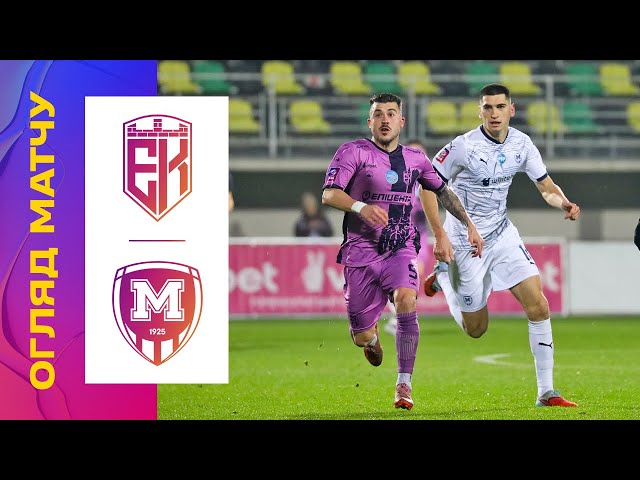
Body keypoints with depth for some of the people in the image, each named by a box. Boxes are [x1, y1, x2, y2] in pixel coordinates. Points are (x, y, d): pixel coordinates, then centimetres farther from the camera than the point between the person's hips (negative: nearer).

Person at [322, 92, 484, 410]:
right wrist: (360, 207, -33)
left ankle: (404, 385, -18)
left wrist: (469, 225, 24)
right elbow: (329, 193, -15)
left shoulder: (415, 159, 10)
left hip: (401, 250, 2)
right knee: (361, 337, 0)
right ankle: (371, 335, 42)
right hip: (361, 250, -2)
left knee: (406, 302, -28)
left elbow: (442, 190, 26)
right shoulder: (353, 152, -3)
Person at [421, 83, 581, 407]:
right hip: (466, 242, -4)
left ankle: (546, 392, -5)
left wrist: (564, 204, -18)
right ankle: (443, 278, 35)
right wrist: (440, 236, -20)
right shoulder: (464, 146, -20)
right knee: (475, 329, 6)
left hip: (502, 234, 4)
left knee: (538, 306, -11)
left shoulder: (521, 144, -3)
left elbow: (546, 186, 5)